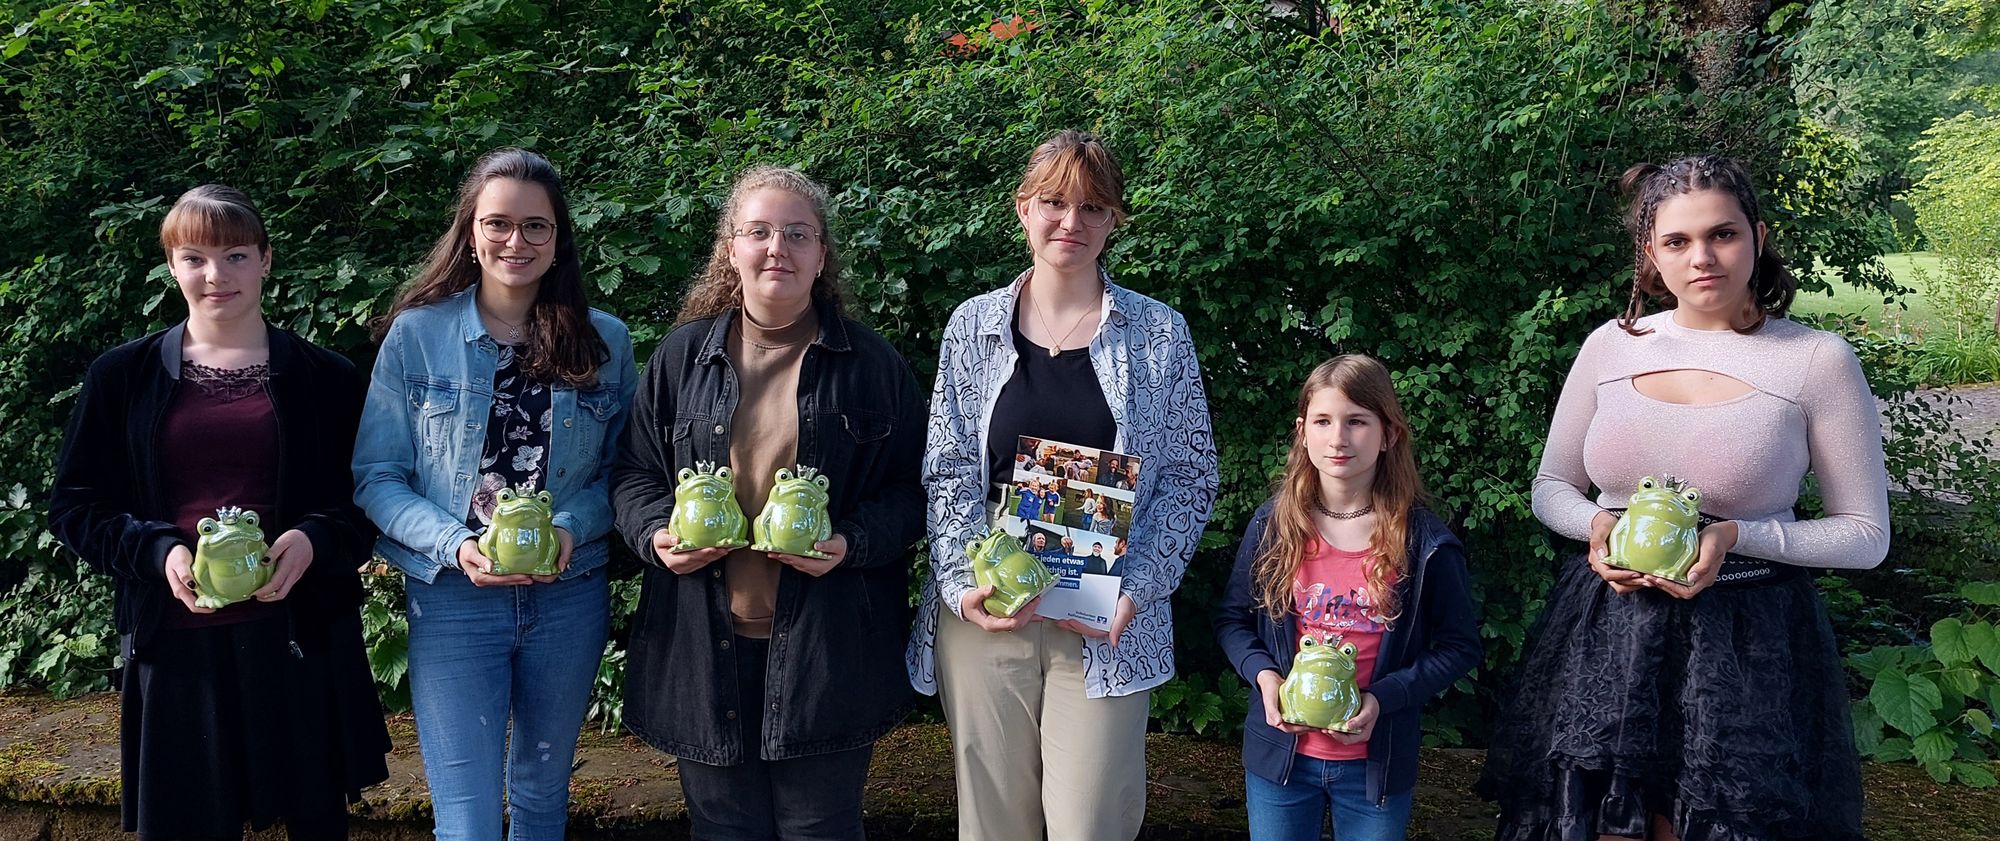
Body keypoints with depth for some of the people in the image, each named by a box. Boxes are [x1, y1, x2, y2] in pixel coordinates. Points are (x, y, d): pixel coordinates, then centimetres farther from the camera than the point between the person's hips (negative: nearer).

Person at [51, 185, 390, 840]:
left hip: (297, 636, 0)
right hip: (174, 642, 0)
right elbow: (75, 506, 6)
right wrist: (159, 550, -12)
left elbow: (366, 502, 5)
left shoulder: (323, 377, 4)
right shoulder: (122, 376, 5)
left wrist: (314, 540, -16)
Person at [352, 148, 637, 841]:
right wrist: (454, 544, -19)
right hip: (453, 601, -2)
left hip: (570, 598, 2)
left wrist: (571, 528, -15)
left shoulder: (605, 342, 1)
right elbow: (376, 478, -3)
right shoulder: (416, 335, -4)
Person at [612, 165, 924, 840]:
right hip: (705, 643, 2)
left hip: (826, 649, -2)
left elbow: (911, 488, 2)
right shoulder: (683, 355, 7)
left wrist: (851, 543, -15)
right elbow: (636, 474, 12)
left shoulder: (872, 364, 1)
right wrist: (656, 534, -8)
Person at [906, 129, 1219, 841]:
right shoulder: (973, 326, 5)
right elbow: (947, 473, 4)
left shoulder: (1158, 333, 2)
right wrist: (963, 584, -10)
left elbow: (1190, 475, 2)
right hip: (985, 613, 1)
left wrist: (1137, 592, -10)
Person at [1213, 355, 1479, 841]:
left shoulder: (1424, 542, -9)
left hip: (1377, 763, -1)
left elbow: (1460, 646, -2)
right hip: (1281, 755, 1)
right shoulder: (1273, 525, -5)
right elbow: (1233, 618, 6)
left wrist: (1383, 698, -15)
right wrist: (1262, 674, -13)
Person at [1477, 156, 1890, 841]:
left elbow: (1866, 534, 0)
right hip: (1605, 634, 2)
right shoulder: (1610, 347, 3)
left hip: (1748, 643, -2)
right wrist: (1597, 524, -9)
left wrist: (1738, 536, -16)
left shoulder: (1817, 360, -5)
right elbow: (1550, 487, 13)